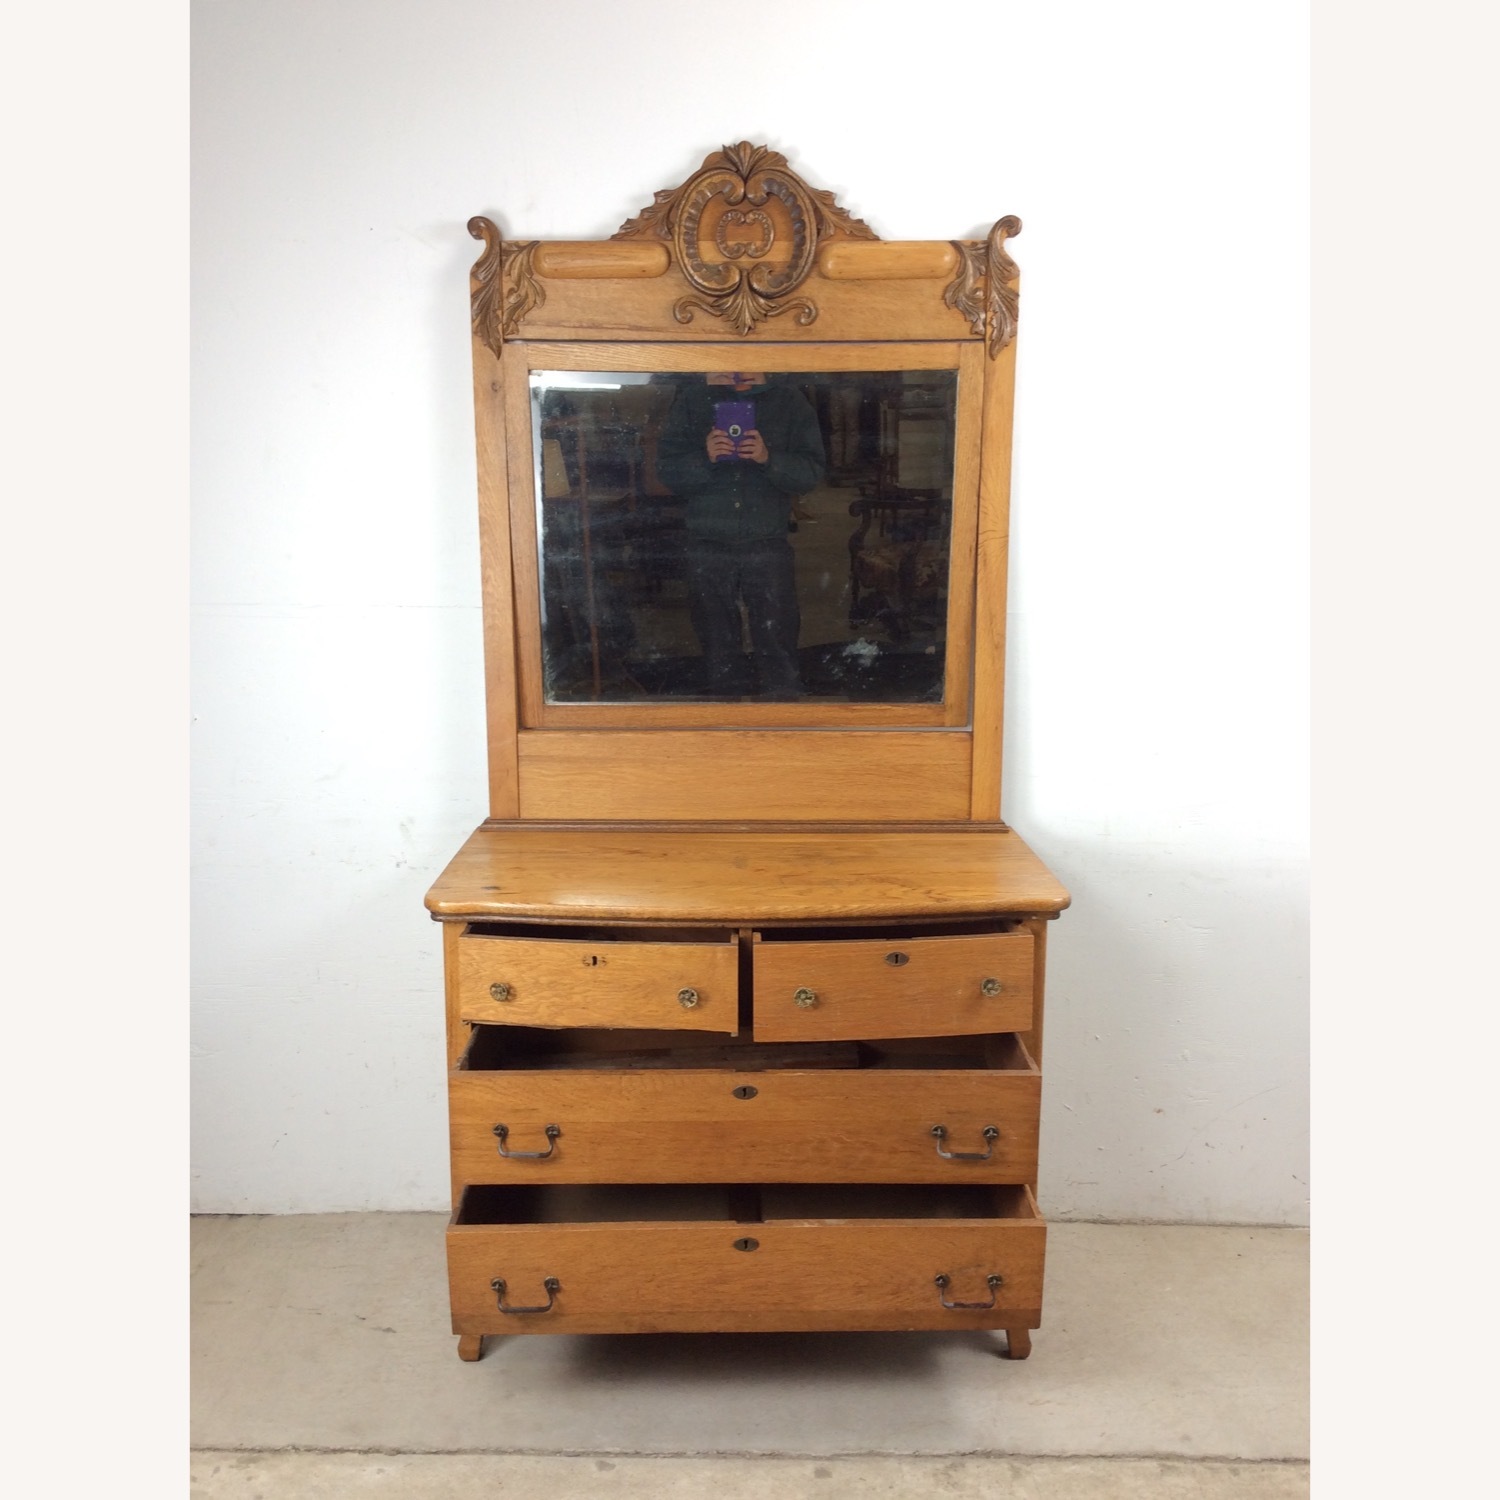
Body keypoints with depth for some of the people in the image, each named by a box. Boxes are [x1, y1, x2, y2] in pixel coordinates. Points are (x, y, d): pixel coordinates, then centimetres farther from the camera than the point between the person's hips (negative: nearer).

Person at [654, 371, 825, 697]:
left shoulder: (790, 402, 6)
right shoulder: (691, 401, 9)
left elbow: (812, 471, -2)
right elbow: (666, 468, 2)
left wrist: (769, 459, -19)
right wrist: (704, 458, -16)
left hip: (768, 547, -1)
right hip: (707, 547, 2)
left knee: (778, 644, -4)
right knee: (719, 647, 11)